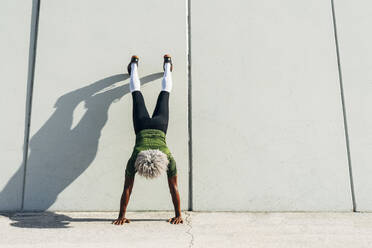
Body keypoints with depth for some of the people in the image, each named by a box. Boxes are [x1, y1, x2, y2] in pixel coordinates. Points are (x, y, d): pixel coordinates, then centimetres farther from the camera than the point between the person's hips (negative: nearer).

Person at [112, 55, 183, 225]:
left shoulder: (169, 159, -38)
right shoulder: (134, 160, -37)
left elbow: (173, 188, -30)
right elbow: (127, 189, -29)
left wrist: (178, 215, -26)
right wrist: (121, 216, -25)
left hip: (159, 126, 0)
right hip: (142, 126, 0)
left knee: (165, 91, 24)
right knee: (136, 91, 24)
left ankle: (167, 63, 46)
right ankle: (134, 64, 47)